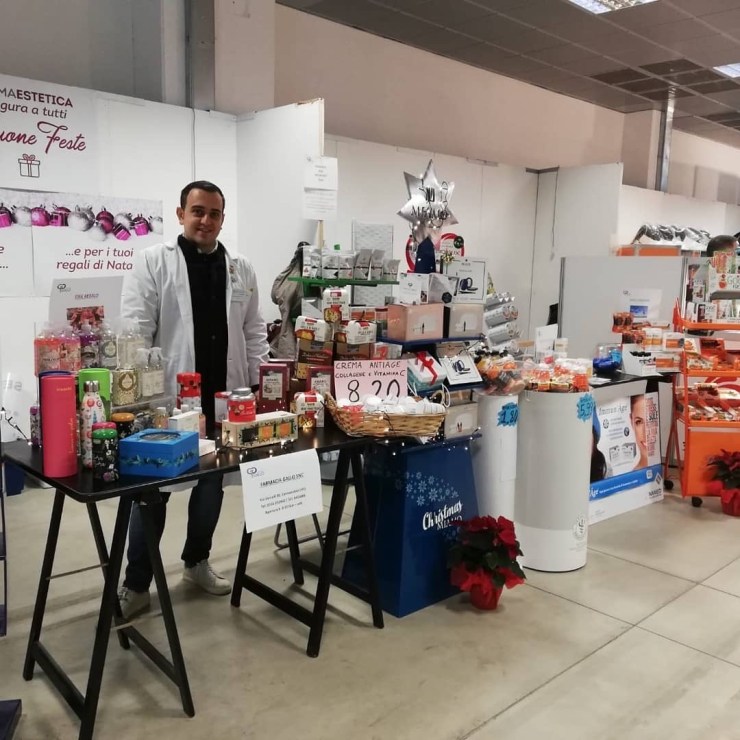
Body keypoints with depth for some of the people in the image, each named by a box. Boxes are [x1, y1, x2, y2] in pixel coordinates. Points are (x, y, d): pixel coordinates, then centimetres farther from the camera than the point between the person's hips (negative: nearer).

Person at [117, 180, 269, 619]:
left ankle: (197, 561, 34)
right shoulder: (153, 262, -3)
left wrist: (260, 387, 4)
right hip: (167, 397, -3)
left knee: (211, 484, 15)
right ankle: (137, 583, 17)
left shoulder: (241, 269, 8)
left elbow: (254, 334, 10)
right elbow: (135, 331, -7)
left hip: (222, 398, 4)